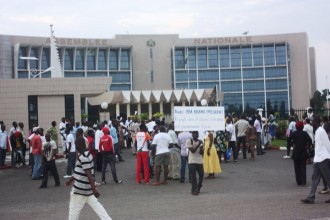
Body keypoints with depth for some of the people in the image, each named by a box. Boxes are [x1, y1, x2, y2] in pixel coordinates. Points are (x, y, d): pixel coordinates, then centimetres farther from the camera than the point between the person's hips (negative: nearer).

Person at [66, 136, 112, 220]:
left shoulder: (83, 157, -22)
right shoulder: (87, 154, 9)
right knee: (95, 205, 12)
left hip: (81, 188, -9)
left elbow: (89, 174, -26)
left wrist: (94, 189, -29)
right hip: (87, 188, 9)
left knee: (74, 209, 5)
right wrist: (71, 179, 29)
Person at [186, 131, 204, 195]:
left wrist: (201, 148, -15)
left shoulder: (200, 141, 9)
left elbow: (201, 153, 6)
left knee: (201, 175, 5)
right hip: (192, 161, -4)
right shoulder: (189, 141, -4)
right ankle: (194, 190, 6)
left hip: (200, 161, 4)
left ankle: (198, 188, 28)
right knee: (193, 176, -4)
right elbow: (192, 150, -13)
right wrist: (198, 144, -19)